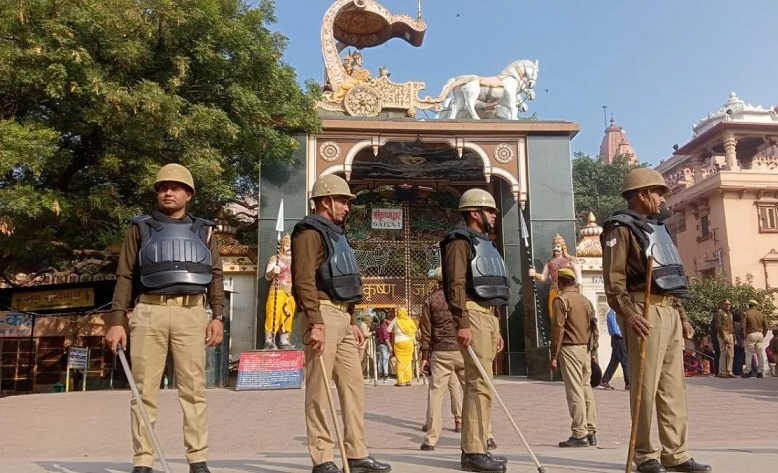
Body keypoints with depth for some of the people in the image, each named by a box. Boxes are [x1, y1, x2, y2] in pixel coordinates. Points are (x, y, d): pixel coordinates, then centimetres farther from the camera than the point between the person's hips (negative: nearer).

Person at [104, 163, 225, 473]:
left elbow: (215, 276, 11)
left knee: (193, 389, 0)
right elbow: (125, 277, 8)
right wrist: (116, 321, -1)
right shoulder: (140, 229, 12)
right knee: (144, 390, 1)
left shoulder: (203, 231, 15)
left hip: (191, 314, 0)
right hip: (149, 313, 0)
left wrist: (218, 316, -1)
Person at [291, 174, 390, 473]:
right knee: (319, 390, -3)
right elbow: (304, 280, -18)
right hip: (323, 315, -9)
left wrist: (353, 321, 21)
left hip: (342, 317, 9)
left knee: (353, 385, 8)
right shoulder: (310, 233, -7)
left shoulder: (335, 234, 22)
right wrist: (315, 323, -24)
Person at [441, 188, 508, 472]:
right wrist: (463, 323, -25)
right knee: (480, 384, -12)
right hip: (473, 314, -10)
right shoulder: (460, 241, -5)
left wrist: (495, 329, 21)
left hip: (489, 316, 10)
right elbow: (456, 284, -17)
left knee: (476, 384, 9)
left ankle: (472, 449, 14)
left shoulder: (484, 243, 24)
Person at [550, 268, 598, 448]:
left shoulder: (561, 300, -7)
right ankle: (591, 432, 14)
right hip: (586, 349, 7)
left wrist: (554, 356, -10)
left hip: (570, 349, -7)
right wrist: (592, 352, 18)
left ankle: (580, 434, -5)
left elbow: (558, 329, -13)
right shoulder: (586, 300, 14)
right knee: (586, 389, 11)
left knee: (575, 391, -5)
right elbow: (594, 328, 14)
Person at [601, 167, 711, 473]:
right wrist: (627, 313, -27)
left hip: (670, 312, 9)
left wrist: (682, 315, 21)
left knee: (673, 387, 9)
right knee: (646, 386, -5)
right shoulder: (621, 228, -4)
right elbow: (613, 278, -15)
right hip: (646, 312, -9)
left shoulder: (656, 228, 24)